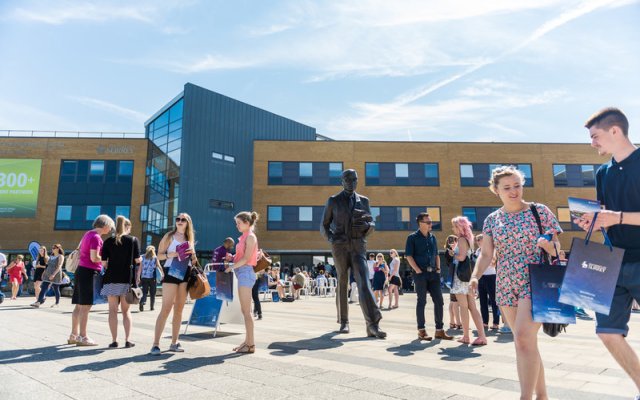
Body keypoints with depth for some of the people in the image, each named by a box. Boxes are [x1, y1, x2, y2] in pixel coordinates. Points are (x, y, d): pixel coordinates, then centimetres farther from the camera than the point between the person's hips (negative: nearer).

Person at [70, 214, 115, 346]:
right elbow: (94, 258, -19)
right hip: (89, 272, -10)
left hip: (81, 270, 10)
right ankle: (82, 337, 0)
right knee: (85, 306, -5)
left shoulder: (88, 234, 15)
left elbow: (79, 248, 26)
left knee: (79, 306, 13)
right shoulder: (96, 237, -15)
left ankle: (73, 335, 19)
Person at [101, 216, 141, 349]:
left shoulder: (108, 241, 2)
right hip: (127, 279, 0)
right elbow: (137, 261, -2)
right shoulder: (133, 240, -1)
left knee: (113, 310, 8)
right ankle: (128, 340, 5)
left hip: (112, 279, 1)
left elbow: (104, 263, 0)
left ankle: (114, 340, 7)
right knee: (126, 310, 9)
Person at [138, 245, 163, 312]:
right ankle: (152, 306, 13)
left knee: (145, 293, 4)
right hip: (152, 277, -2)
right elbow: (159, 266, -3)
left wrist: (138, 277, 5)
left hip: (144, 277, 2)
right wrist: (162, 274, 7)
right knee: (152, 293, 10)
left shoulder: (143, 258, 6)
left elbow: (140, 268, 2)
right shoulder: (155, 258, 1)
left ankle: (142, 302, -21)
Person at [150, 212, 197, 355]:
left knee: (179, 310, 8)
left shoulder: (190, 238, 14)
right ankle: (155, 344, -6)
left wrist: (192, 254, -3)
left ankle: (174, 342, 15)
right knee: (166, 309, -10)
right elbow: (159, 255, -2)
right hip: (171, 273, -5)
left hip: (185, 275, 5)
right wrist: (172, 254, -18)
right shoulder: (169, 236, 2)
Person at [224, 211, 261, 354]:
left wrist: (231, 267, -13)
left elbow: (246, 258, -16)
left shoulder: (250, 237, -8)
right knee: (245, 310, 12)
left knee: (246, 311, -7)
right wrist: (232, 258, 4)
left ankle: (250, 344, -2)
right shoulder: (244, 237, 18)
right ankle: (248, 341, 19)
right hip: (242, 273, 9)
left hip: (245, 272, -9)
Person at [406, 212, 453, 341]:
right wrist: (418, 271, -14)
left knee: (439, 301, 4)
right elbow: (408, 256, -8)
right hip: (420, 274, -6)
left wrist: (438, 269, 10)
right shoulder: (413, 238, -3)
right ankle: (421, 331, 9)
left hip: (433, 273, 6)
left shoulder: (433, 237, 15)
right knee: (422, 301, 0)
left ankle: (439, 330, 13)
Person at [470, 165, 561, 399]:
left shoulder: (539, 211, 0)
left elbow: (556, 247, 2)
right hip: (506, 286, 4)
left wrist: (549, 245, -22)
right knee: (525, 341, 12)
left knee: (524, 337, -18)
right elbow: (486, 254, 4)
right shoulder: (492, 220, 8)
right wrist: (475, 276, -13)